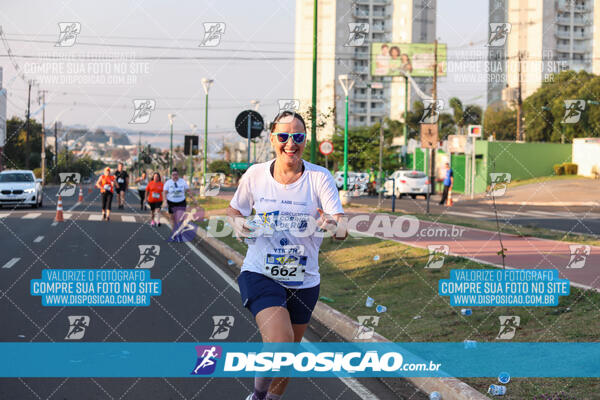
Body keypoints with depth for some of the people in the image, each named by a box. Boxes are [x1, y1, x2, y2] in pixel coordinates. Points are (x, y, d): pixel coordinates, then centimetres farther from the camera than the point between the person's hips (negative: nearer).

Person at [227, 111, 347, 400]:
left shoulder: (320, 177, -8)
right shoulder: (255, 174, -4)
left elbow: (341, 228, -16)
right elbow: (234, 209, 13)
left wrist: (334, 226, -39)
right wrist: (237, 223, -10)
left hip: (304, 281, 2)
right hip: (259, 275, -2)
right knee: (280, 342, -24)